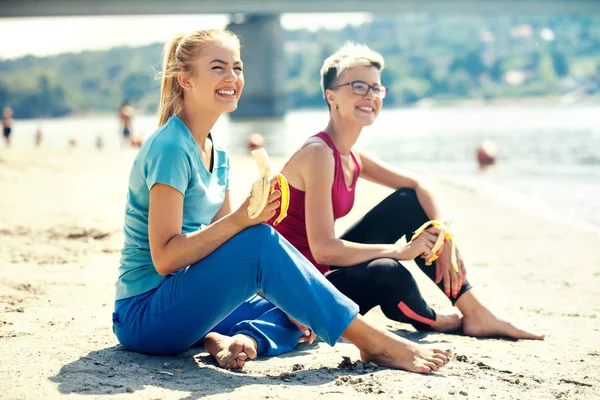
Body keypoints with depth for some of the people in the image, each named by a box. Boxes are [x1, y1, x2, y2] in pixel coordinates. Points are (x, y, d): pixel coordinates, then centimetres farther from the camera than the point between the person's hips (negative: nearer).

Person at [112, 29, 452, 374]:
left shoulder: (217, 154, 11)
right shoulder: (170, 148, -17)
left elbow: (222, 244, 12)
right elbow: (164, 258, -23)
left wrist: (288, 300, 2)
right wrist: (241, 219, -31)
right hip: (143, 315, -9)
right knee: (261, 239, -26)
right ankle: (375, 343, -23)